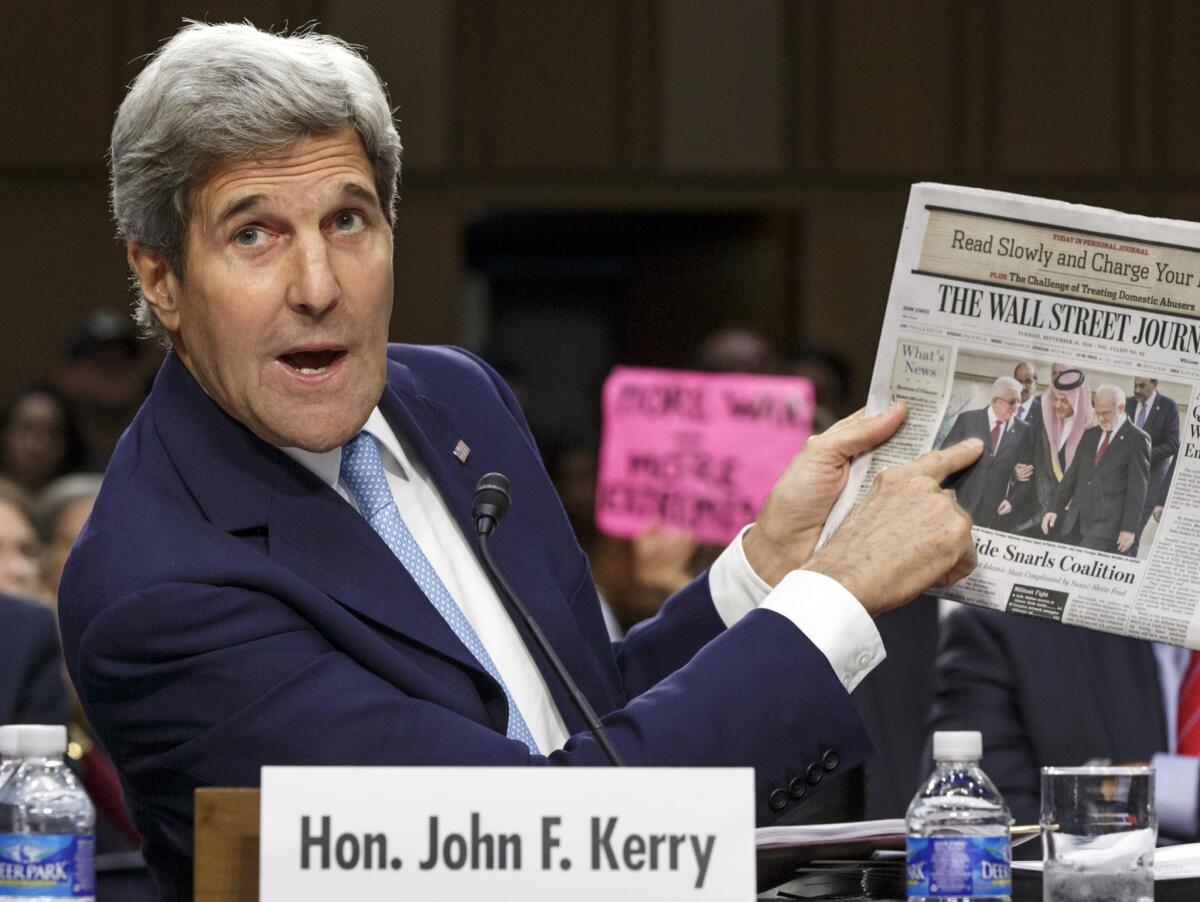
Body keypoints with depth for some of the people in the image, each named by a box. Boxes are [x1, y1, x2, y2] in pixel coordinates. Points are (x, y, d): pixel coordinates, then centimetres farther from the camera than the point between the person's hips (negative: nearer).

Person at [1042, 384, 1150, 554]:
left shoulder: (1136, 439, -2)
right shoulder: (1090, 435, 18)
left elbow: (1137, 488, -6)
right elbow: (1072, 474, 20)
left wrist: (1129, 528, -11)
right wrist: (1055, 509, 12)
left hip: (1107, 528, -6)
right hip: (1076, 524, 6)